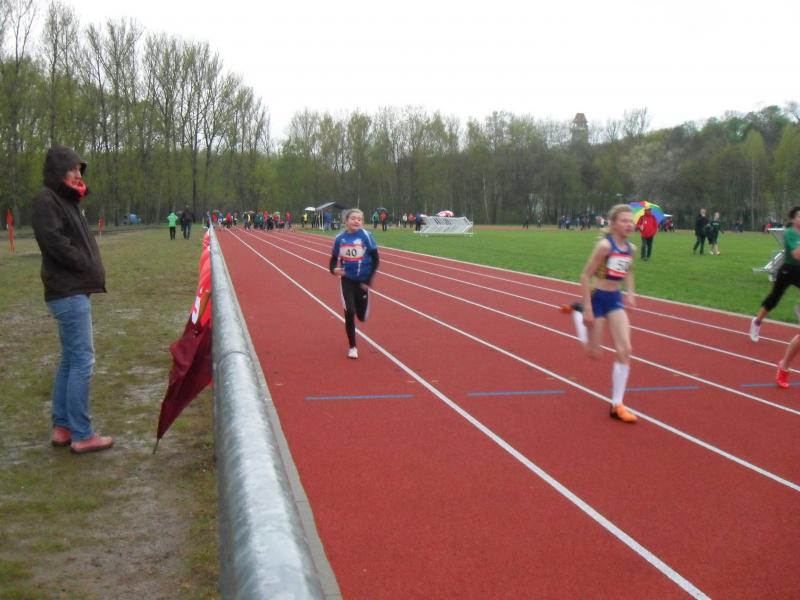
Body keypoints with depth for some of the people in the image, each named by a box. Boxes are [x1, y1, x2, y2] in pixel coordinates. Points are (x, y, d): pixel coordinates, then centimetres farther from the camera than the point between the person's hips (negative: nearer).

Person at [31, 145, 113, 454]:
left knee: (70, 360, 14)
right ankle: (81, 435, -3)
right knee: (83, 361, -8)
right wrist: (86, 266, -14)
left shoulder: (67, 200, 18)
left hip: (75, 290, 10)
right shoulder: (46, 199, -11)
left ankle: (62, 427, 21)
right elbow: (53, 240, -23)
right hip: (69, 292, -10)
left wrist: (90, 271, 2)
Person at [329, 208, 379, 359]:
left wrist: (369, 280, -12)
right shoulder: (340, 238, -4)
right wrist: (334, 269, -16)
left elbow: (375, 259, -9)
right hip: (347, 280, 1)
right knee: (349, 313, -9)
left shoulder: (366, 236, -12)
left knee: (361, 316, 7)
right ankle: (352, 347, 9)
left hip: (362, 281, -1)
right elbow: (334, 258, 7)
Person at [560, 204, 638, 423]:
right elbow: (585, 276, -17)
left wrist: (630, 293, 6)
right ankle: (578, 311, 35)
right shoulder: (605, 245, -19)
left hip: (615, 300, 6)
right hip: (598, 298, -6)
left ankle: (617, 405, 4)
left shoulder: (631, 248, 2)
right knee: (594, 353, 8)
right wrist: (588, 309, -18)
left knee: (625, 351, -6)